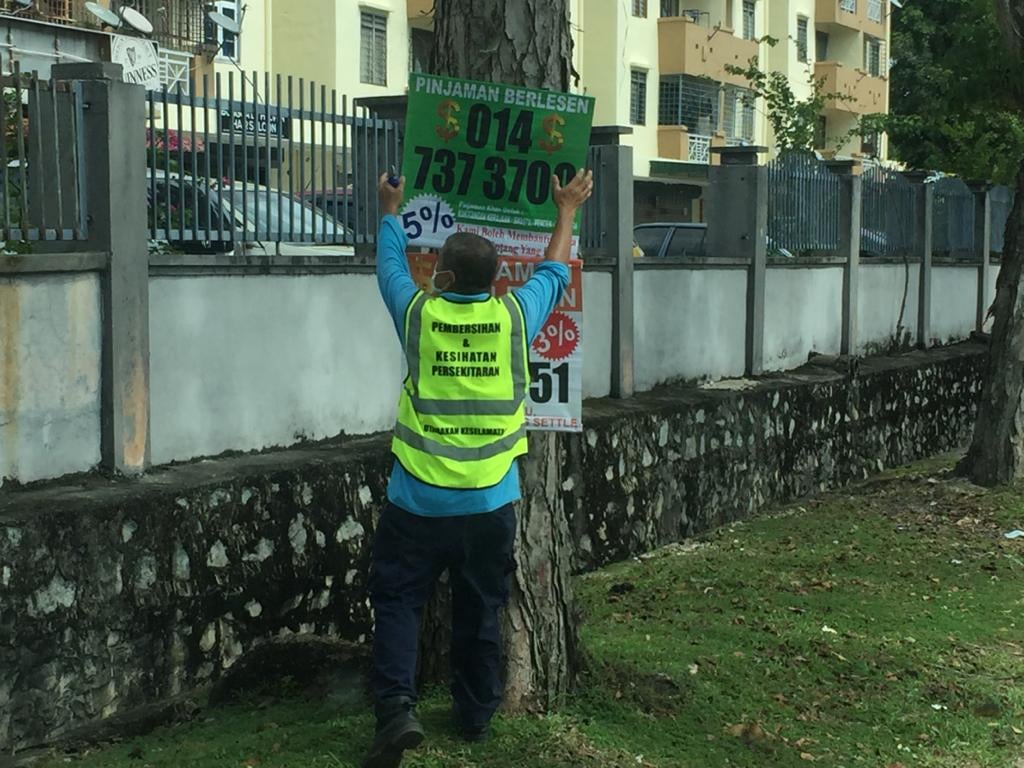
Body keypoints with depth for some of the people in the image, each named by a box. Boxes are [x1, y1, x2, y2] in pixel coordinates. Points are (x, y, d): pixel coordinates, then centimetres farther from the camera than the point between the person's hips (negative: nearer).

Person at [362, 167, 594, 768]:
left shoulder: (418, 313, -5)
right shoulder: (516, 315, -3)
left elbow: (392, 265, 17)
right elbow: (554, 273, 17)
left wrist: (392, 210, 35)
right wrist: (567, 211, 33)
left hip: (419, 499, -2)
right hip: (490, 501, 2)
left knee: (399, 602, 7)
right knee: (480, 611, 15)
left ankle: (398, 706, -9)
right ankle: (477, 715, 26)